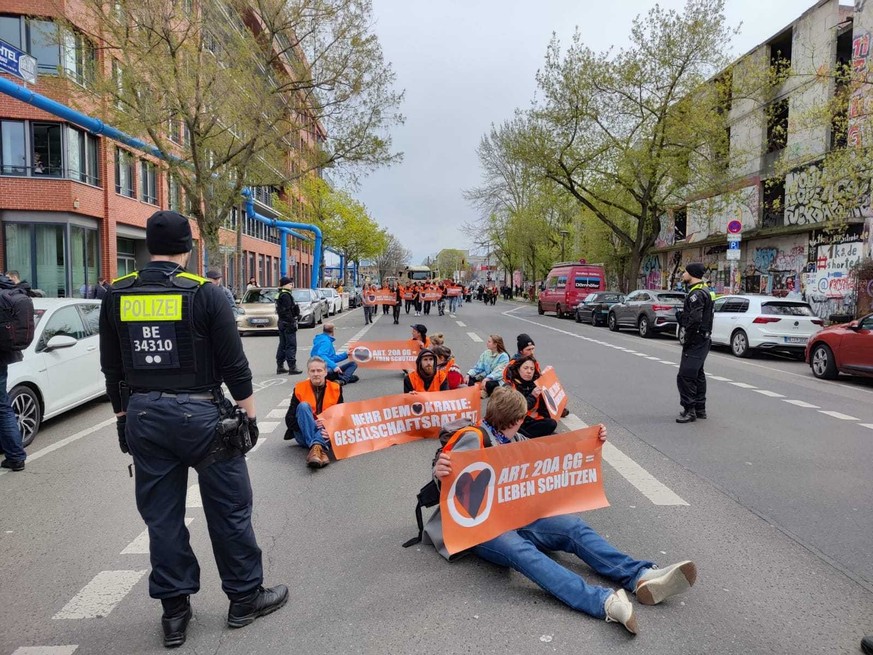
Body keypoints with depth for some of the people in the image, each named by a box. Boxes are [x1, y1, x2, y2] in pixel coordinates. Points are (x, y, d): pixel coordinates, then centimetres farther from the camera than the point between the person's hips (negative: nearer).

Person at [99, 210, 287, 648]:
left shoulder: (116, 297, 3)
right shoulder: (204, 293, -10)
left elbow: (112, 369, 9)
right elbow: (234, 364, -9)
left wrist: (124, 417, 19)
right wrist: (249, 415, 1)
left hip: (143, 416, 5)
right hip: (199, 414, -4)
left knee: (161, 515, 13)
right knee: (228, 509, 10)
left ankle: (174, 611, 24)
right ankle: (245, 598, 23)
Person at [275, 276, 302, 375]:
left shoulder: (279, 294, 15)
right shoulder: (286, 295, -16)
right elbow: (287, 311, -21)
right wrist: (292, 323, -20)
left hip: (282, 322, 10)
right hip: (288, 323, -10)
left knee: (282, 345, 15)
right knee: (291, 345, -8)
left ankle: (280, 366, 20)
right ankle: (292, 367, -7)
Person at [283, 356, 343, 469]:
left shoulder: (335, 388, 2)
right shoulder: (299, 389, -2)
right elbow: (289, 420, -5)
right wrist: (313, 423, -22)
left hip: (327, 433, 0)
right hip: (304, 435, 0)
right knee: (303, 406, -26)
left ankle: (317, 446, -56)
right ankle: (320, 449, -46)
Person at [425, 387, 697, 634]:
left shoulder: (514, 440, 17)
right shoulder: (473, 439, -6)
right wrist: (440, 474, -42)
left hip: (517, 517, 8)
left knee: (573, 527, -15)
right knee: (520, 551, -36)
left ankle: (641, 577, -30)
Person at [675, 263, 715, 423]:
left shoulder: (697, 294, -19)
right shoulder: (705, 290, 15)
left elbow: (695, 319, -28)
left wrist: (687, 339, -19)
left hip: (695, 341, -11)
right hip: (704, 339, 11)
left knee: (685, 376, -8)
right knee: (697, 374, 17)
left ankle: (689, 411, -5)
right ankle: (700, 409, 25)